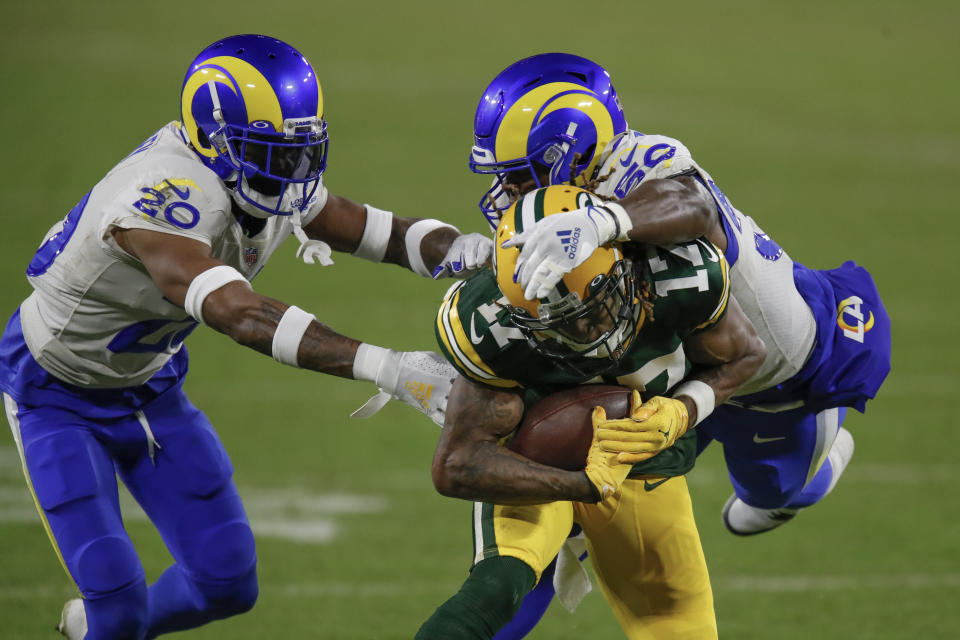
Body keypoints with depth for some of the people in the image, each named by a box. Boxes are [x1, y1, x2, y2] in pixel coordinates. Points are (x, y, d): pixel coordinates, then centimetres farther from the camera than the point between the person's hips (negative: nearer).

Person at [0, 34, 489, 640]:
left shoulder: (273, 188, -13)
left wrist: (457, 247, -29)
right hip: (58, 393, -7)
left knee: (228, 583, 6)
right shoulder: (167, 200, -40)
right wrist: (383, 366, -60)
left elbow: (384, 231, -5)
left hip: (149, 380, 7)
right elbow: (242, 317, -52)